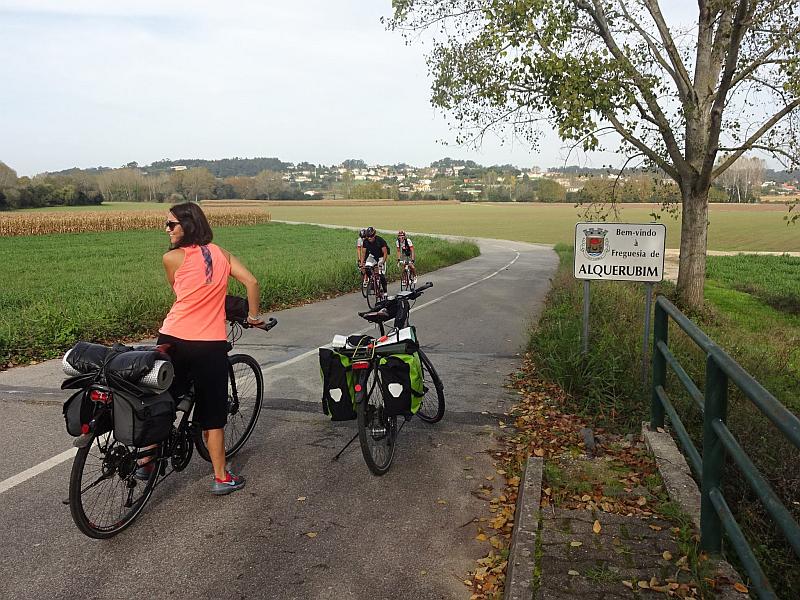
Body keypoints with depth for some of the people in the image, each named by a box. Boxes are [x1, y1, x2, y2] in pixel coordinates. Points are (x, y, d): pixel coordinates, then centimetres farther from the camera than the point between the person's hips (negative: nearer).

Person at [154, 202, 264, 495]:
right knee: (212, 413, 11)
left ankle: (145, 462, 31)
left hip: (173, 340, -1)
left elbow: (178, 292, 12)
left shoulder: (172, 258, -3)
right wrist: (253, 316, 12)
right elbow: (251, 281, -1)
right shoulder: (221, 253, 4)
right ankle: (221, 478, 17)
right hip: (210, 344, 1)